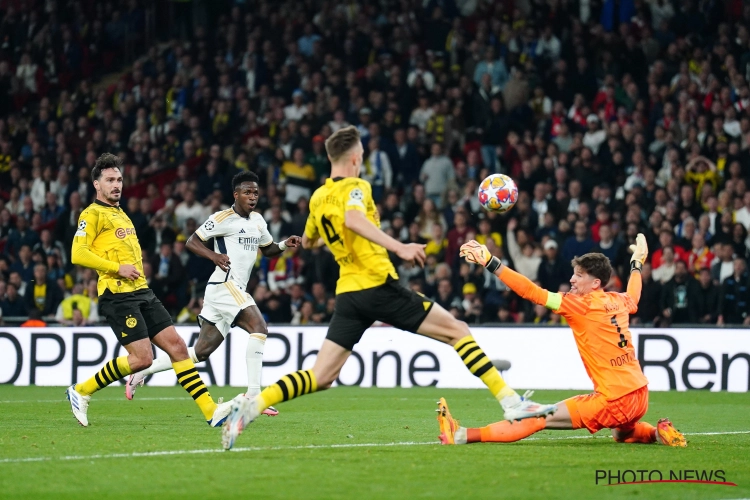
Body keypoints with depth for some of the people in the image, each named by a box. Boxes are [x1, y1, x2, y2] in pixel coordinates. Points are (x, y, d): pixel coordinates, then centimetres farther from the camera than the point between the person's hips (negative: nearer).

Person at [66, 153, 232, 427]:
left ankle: (211, 410, -6)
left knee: (176, 344, -2)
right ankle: (81, 392, 2)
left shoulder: (121, 214, 24)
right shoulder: (93, 214, -4)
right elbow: (78, 254, -15)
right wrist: (118, 268, -16)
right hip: (118, 296, -8)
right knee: (142, 358, -14)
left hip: (141, 292, 8)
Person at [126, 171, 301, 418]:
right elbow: (192, 241, -6)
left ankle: (142, 372, 18)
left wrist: (285, 245, 5)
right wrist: (214, 255, -23)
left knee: (201, 352, 8)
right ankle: (253, 395, -24)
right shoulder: (223, 218, -7)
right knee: (259, 328, -22)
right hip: (224, 284, -8)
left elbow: (268, 249, 27)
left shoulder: (257, 220, 16)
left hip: (236, 290, 8)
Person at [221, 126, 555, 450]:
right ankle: (511, 402, -4)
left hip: (348, 293, 7)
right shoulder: (355, 186, -5)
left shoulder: (317, 198, 16)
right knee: (458, 331, 2)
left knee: (320, 378, 3)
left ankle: (249, 407, -15)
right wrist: (399, 247, -36)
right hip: (378, 286, -7)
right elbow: (353, 218, -28)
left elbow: (307, 242, 33)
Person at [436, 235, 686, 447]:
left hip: (613, 401, -7)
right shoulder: (618, 301, 10)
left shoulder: (582, 305, -10)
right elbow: (633, 297, 37)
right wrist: (637, 263, 54)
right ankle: (658, 432, 18)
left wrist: (490, 262, -17)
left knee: (538, 420, -11)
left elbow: (532, 292, -17)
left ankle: (461, 435, -14)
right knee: (622, 434, 41)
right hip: (640, 396, 7)